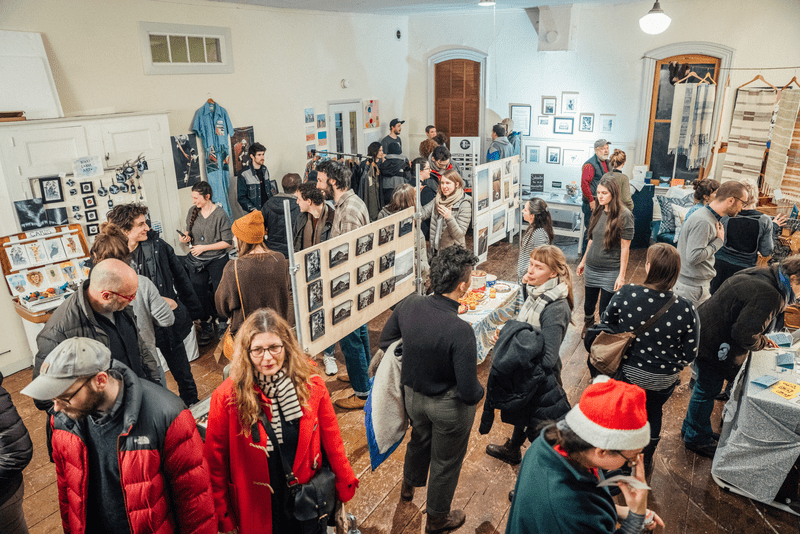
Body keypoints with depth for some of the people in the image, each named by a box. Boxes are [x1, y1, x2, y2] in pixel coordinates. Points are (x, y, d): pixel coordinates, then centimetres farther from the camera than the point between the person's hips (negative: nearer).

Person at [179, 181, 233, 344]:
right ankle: (207, 330, 25)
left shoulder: (220, 215, -14)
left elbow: (227, 242, -14)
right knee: (200, 295, 10)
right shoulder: (192, 212, 1)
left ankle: (224, 326, 25)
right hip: (196, 262, 5)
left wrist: (204, 247, -15)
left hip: (217, 261, -4)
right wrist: (187, 237, -7)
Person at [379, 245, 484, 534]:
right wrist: (480, 391, -7)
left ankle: (409, 485, 64)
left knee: (419, 440, 35)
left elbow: (386, 340, 1)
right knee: (446, 461, 22)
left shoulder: (408, 305, -18)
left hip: (413, 394, 6)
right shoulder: (460, 332, -36)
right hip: (449, 407, -5)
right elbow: (468, 392, -30)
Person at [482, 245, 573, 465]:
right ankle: (512, 449, 55)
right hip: (523, 371, 9)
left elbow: (548, 358, -29)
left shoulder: (556, 308, -29)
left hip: (539, 379, -8)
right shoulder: (536, 293, -3)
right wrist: (506, 335, -6)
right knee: (520, 413, 30)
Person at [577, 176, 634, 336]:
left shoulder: (624, 215, -14)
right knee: (588, 305, 18)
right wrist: (583, 261, 18)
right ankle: (587, 328, 45)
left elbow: (625, 247, -14)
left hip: (610, 271, -5)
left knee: (605, 312, 3)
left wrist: (621, 275, -15)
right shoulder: (598, 212, 4)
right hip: (592, 268, 5)